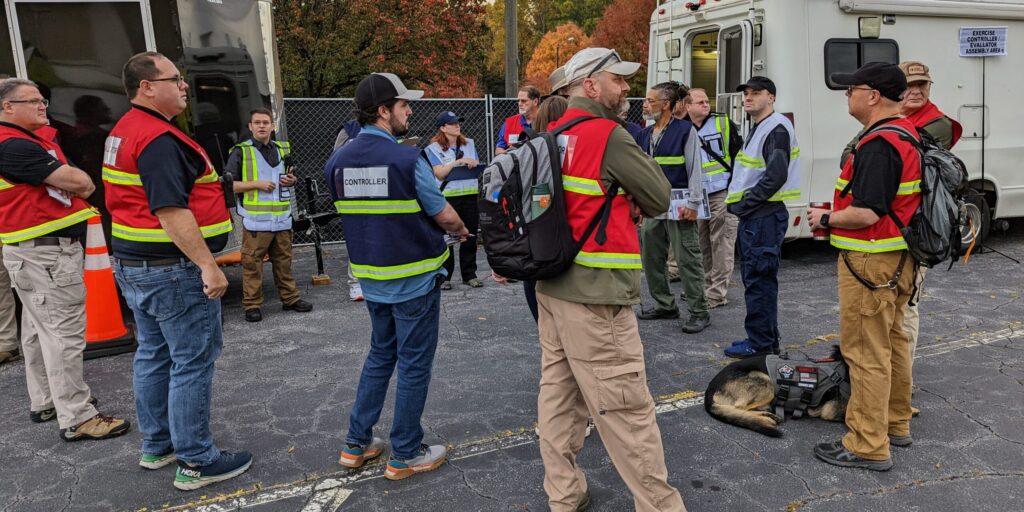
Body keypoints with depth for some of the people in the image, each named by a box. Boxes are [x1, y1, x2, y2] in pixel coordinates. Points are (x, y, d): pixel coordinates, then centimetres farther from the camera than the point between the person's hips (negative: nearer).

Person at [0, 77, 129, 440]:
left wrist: (68, 181, -4)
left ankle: (45, 402, 30)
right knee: (63, 332, -9)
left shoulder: (39, 142, 16)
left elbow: (79, 182, 14)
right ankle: (77, 418, -4)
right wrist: (74, 180, 0)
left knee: (40, 328, 18)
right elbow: (78, 182, -19)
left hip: (42, 249, 11)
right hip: (45, 252, -11)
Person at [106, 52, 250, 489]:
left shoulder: (124, 131, 14)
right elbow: (171, 211, -27)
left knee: (154, 354, 18)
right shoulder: (159, 138, -20)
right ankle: (196, 462, 8)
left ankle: (157, 445, 32)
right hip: (173, 268, -11)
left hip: (133, 262, 11)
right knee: (192, 362, -2)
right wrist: (208, 265, -26)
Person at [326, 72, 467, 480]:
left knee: (380, 354, 22)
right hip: (414, 277, -6)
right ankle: (405, 455, 18)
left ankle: (357, 443, 28)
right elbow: (444, 216, -11)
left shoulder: (338, 161, 1)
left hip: (370, 275, 7)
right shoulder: (407, 159, -18)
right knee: (414, 363, 6)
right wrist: (460, 230, 11)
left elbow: (353, 212, 9)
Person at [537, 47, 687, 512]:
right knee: (625, 407, 0)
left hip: (551, 286, 9)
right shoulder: (610, 135, -12)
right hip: (594, 294, -9)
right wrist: (630, 202, 12)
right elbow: (660, 199, -6)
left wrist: (619, 206, 7)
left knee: (558, 393, 14)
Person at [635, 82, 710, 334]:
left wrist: (693, 203, -14)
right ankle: (664, 305, 26)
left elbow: (695, 168, -8)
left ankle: (699, 312, 4)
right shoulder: (644, 135, 14)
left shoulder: (685, 130, -4)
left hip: (678, 206, -7)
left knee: (687, 259, -5)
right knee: (650, 257, 11)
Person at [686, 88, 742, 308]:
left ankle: (717, 292, 2)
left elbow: (739, 153, 4)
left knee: (722, 243, -4)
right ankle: (705, 286, 26)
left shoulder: (723, 123, 2)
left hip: (722, 194, -3)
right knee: (702, 244, 12)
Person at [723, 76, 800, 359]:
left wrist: (746, 203, -16)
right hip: (753, 216, 11)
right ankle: (767, 338, 25)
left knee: (759, 279, -6)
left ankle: (760, 343, 1)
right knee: (756, 277, 15)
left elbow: (776, 176, -21)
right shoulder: (757, 129, 20)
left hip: (765, 216, -11)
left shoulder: (777, 128, -12)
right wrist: (738, 202, 14)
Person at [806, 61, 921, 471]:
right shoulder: (906, 134, 12)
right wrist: (837, 214, 14)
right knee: (892, 341, 20)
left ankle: (868, 446, 6)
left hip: (871, 261, -11)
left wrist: (826, 219, -11)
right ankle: (896, 424, 34)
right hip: (898, 256, 11)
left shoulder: (878, 144, -22)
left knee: (866, 352, -3)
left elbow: (866, 213, -27)